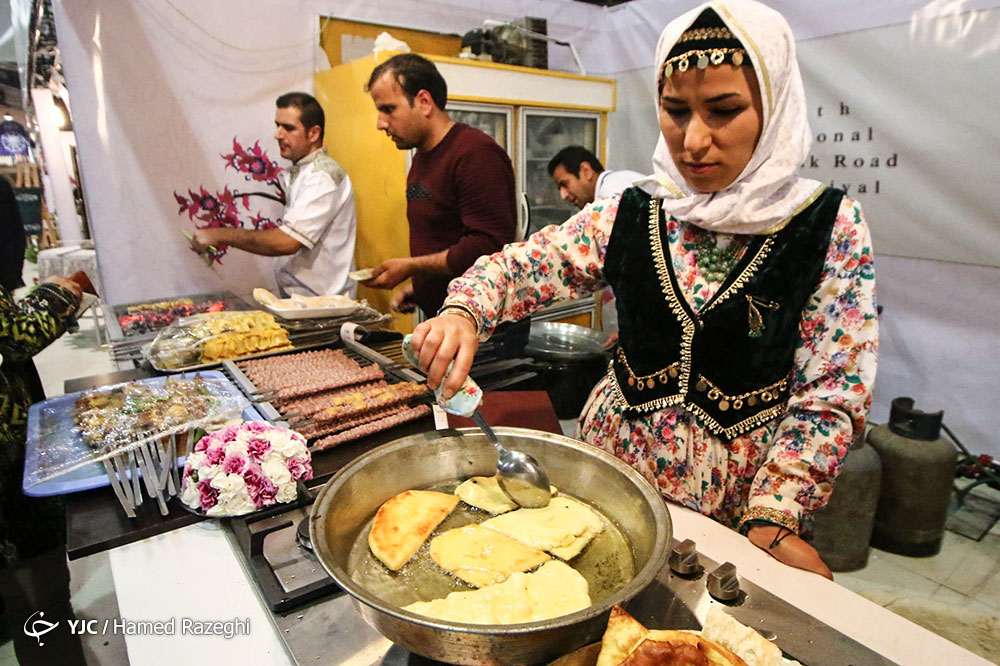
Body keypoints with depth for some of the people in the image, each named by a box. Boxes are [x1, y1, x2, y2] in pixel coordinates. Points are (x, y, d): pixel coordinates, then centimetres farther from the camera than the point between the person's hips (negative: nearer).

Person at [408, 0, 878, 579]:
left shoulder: (832, 228, -11)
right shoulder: (629, 215, -6)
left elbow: (831, 395, -10)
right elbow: (517, 268, -2)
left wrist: (771, 519, -18)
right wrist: (463, 313, -23)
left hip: (739, 504, -1)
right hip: (612, 471, 2)